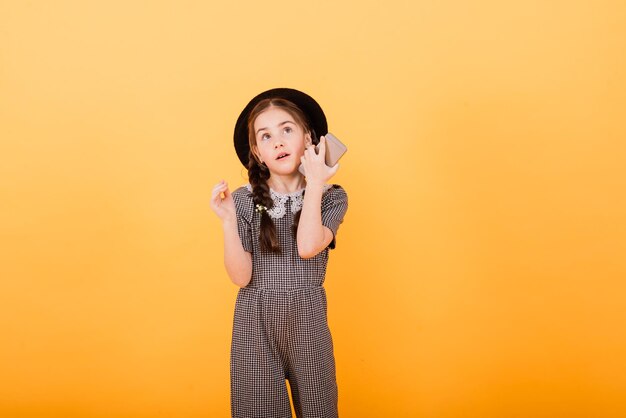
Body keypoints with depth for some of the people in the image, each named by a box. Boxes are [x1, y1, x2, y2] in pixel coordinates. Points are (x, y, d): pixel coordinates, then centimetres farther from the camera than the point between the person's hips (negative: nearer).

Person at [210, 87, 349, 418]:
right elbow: (240, 276, -9)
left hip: (307, 322, 0)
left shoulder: (331, 197, -3)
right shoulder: (244, 200, -3)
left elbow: (308, 247, -21)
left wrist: (314, 184, -15)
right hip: (254, 324, 0)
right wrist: (228, 220, -21)